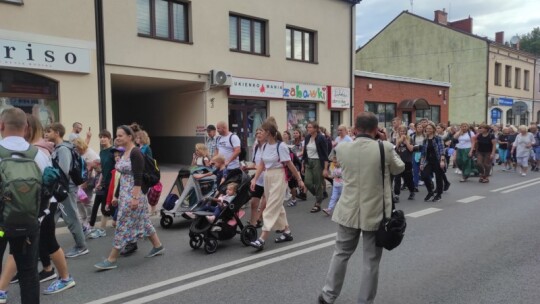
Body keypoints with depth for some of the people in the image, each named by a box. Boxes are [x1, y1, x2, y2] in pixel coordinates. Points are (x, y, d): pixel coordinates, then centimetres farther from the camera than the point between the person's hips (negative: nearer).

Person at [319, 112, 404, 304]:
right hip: (375, 213, -3)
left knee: (341, 253, 18)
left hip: (349, 211, 3)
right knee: (371, 260, 10)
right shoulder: (385, 148, -14)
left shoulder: (342, 148, -6)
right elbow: (399, 169, 5)